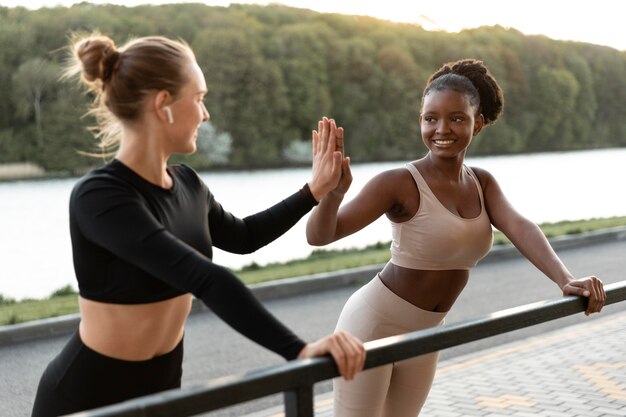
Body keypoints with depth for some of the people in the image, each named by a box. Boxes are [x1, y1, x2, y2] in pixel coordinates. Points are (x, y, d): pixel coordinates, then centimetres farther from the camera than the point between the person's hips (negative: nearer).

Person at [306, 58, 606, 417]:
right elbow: (319, 236, -26)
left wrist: (565, 279, -33)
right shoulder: (399, 183, -20)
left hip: (424, 334, 7)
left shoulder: (483, 183, 0)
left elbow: (520, 227, -16)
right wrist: (334, 191, -47)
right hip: (373, 325, -6)